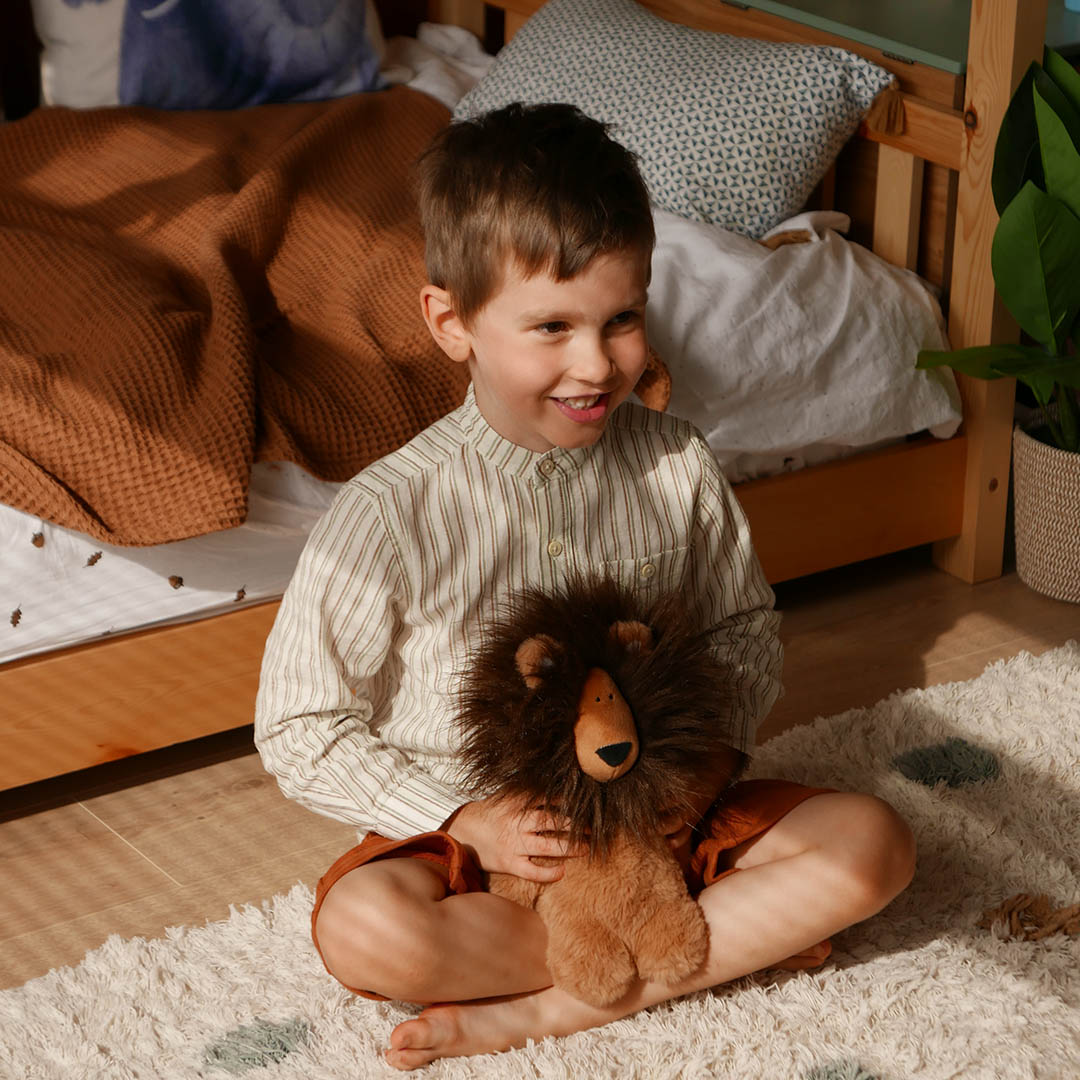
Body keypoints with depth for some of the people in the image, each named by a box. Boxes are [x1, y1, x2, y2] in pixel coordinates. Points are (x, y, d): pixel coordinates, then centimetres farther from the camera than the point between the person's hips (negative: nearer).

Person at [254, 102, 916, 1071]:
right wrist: (468, 824, -20)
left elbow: (747, 630, 10)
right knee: (361, 925, -33)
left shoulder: (677, 467, -5)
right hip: (468, 827, -3)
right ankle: (726, 938, -17)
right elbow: (300, 729, -11)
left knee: (874, 844, -16)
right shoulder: (392, 513, -16)